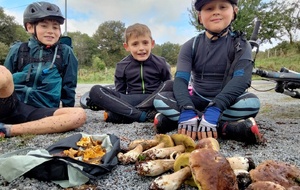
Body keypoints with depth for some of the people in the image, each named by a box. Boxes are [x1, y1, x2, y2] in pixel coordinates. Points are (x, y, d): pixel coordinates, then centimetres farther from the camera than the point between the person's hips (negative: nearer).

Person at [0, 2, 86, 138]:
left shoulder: (65, 53, 10)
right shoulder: (18, 50, 11)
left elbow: (68, 86, 13)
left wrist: (67, 116, 13)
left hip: (40, 112, 2)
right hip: (12, 105, -1)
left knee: (79, 115, -30)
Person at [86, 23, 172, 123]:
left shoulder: (160, 63, 4)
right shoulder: (122, 66, 5)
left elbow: (169, 87, 5)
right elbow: (120, 92, 9)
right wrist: (103, 101, -10)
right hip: (131, 101, 1)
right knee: (96, 90, -20)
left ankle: (127, 115, -30)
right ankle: (142, 115, -31)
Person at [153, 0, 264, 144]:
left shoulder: (240, 45, -7)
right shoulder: (191, 46, -3)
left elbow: (242, 79, -24)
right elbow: (180, 79, -17)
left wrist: (214, 109, -41)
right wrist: (186, 110, -38)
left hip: (227, 101, -1)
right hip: (198, 100, 2)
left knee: (251, 102, -33)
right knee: (160, 99, -22)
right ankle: (225, 128, -31)